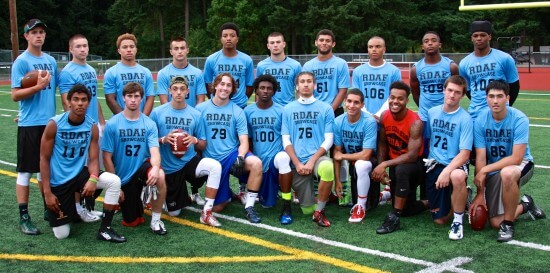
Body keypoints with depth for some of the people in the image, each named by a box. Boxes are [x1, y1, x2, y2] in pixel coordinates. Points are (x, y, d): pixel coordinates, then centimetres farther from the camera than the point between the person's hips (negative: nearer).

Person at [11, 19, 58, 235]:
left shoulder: (51, 61, 11)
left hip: (50, 122, 6)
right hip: (30, 124, -6)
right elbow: (15, 95, -11)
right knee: (26, 170, -1)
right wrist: (38, 87, -23)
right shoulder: (21, 61, -7)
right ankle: (24, 217, 5)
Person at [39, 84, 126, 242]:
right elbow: (44, 159, -10)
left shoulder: (92, 127, -7)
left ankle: (105, 229, -12)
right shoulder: (54, 124, -14)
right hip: (58, 181, -2)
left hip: (79, 174, 3)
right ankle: (69, 210, 32)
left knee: (114, 181, -25)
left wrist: (93, 179, -29)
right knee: (62, 234, -4)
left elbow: (93, 159, -6)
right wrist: (47, 192, -14)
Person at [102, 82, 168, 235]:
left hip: (142, 168, 0)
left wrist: (155, 168, -39)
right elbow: (107, 157, -7)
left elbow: (154, 151, -16)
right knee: (131, 223, 2)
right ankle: (137, 200, 39)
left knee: (160, 176, -36)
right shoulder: (112, 124, -9)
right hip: (123, 177, 0)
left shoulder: (149, 124, -6)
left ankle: (155, 220, -14)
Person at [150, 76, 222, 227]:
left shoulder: (195, 114, -2)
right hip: (168, 167, -1)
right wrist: (163, 140, -21)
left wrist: (194, 140, -19)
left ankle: (207, 212, -21)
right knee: (174, 212, 5)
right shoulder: (157, 112, -6)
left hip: (189, 161, 1)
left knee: (215, 166, -32)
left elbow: (203, 145, 3)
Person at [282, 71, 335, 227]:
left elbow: (328, 140, -1)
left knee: (327, 167, -39)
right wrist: (297, 163, -10)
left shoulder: (326, 108, 4)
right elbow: (286, 141, 4)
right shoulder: (288, 109, 8)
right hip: (298, 162, 1)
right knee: (307, 210, -2)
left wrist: (312, 161, -14)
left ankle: (319, 212, -17)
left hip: (318, 157, -1)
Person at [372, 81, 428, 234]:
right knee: (406, 210, 3)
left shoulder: (415, 122, -25)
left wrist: (385, 164, -32)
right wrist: (380, 167, -11)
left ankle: (394, 218, -29)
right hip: (395, 165, 6)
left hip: (415, 165, -5)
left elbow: (412, 155, -30)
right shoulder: (384, 117, -8)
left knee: (401, 170, -40)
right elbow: (382, 143, 3)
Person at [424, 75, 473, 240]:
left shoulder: (465, 119, -10)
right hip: (435, 165, 4)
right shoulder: (432, 112, 4)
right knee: (439, 220, 1)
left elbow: (464, 154, -16)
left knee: (457, 176, -43)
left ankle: (458, 221, -20)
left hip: (456, 165, -4)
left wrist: (447, 171, -30)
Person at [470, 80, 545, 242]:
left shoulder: (519, 119, -21)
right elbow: (480, 158, -13)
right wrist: (480, 193, -14)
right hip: (493, 170, 3)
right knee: (495, 223, -2)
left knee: (507, 173, -41)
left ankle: (508, 224, -19)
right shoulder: (481, 120, -13)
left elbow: (516, 158, -24)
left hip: (521, 165, -3)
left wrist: (485, 170, -25)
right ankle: (525, 205, 31)